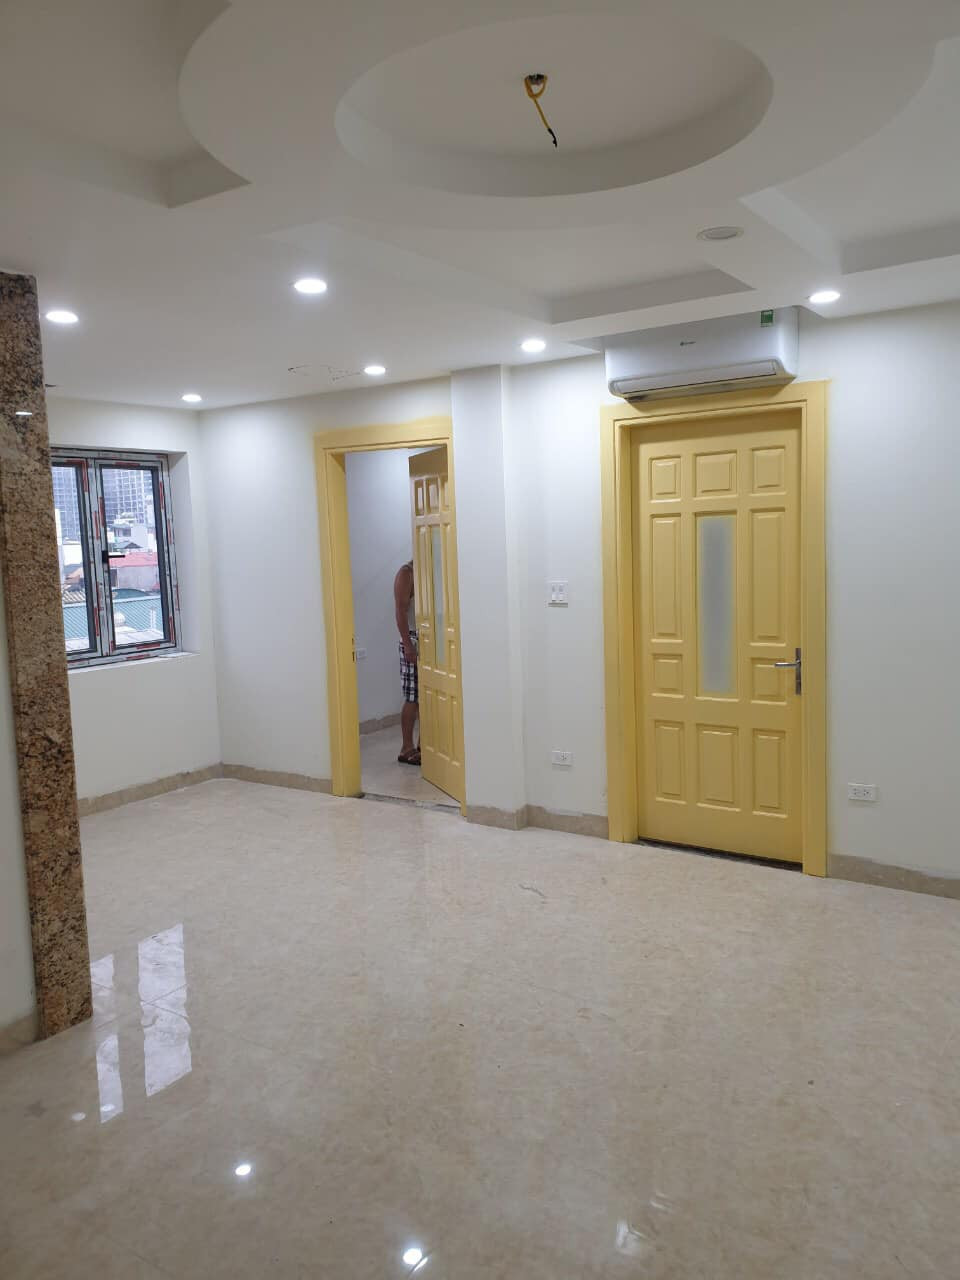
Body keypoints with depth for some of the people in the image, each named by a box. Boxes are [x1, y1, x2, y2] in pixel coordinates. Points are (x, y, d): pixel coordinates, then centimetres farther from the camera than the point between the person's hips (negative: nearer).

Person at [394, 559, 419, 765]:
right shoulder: (406, 572, -10)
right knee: (413, 698, -4)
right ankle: (407, 749, 4)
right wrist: (407, 644, -20)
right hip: (414, 641, -8)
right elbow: (400, 611, -15)